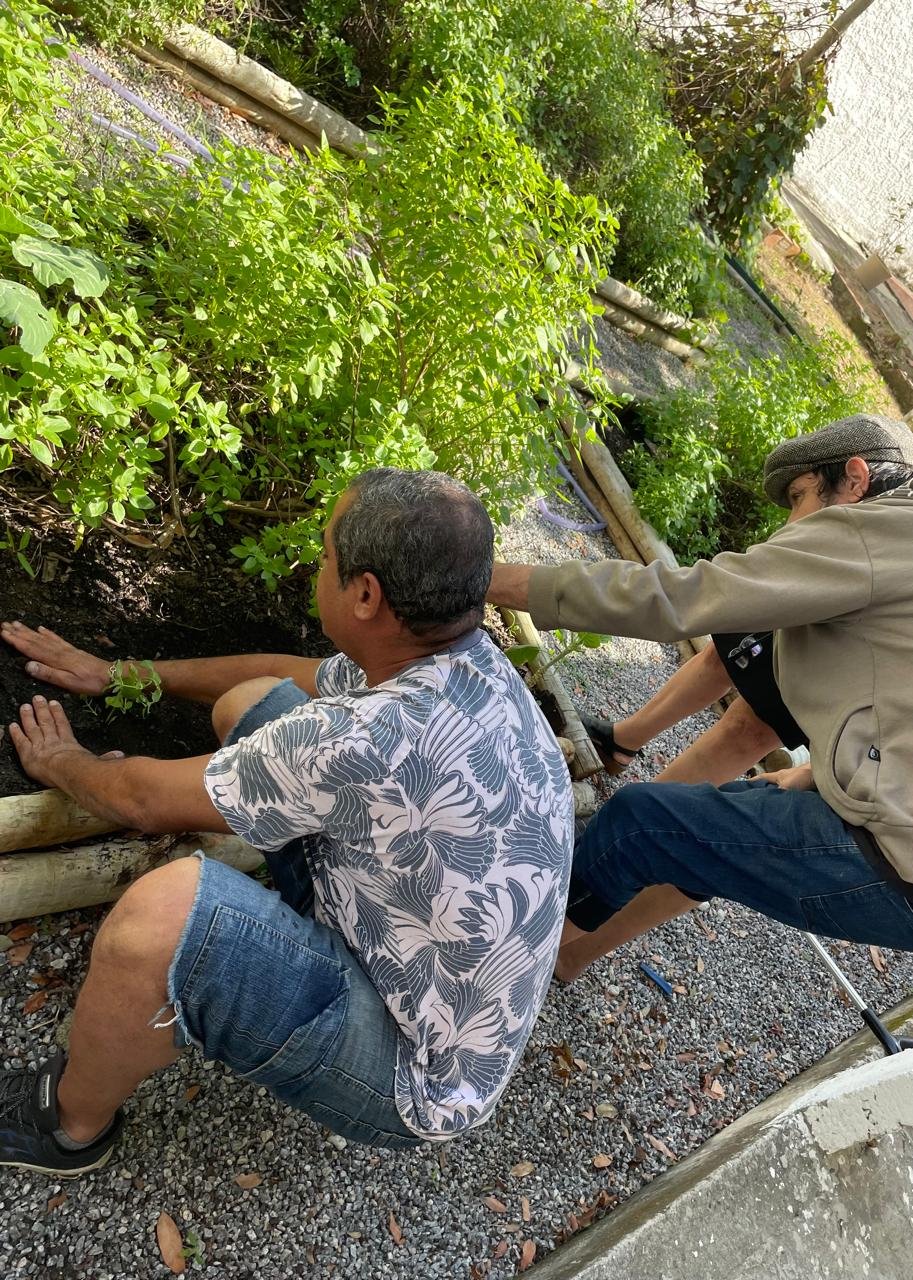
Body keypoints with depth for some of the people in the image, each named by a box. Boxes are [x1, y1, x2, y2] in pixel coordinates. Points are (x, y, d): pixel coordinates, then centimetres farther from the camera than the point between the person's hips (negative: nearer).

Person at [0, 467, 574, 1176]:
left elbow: (147, 800, -19)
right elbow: (290, 672, 8)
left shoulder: (379, 740, -36)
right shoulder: (468, 662, -9)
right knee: (251, 702, 0)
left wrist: (62, 761, 4)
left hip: (412, 1072, -7)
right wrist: (120, 673, 14)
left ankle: (71, 1124, 5)